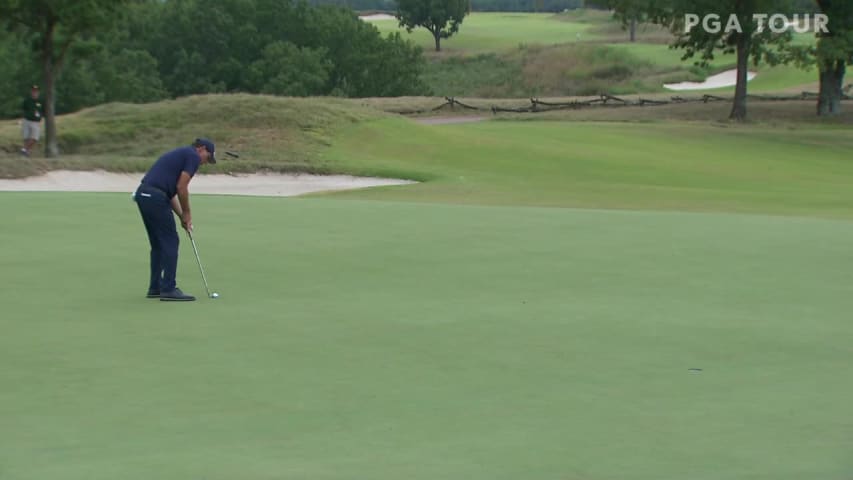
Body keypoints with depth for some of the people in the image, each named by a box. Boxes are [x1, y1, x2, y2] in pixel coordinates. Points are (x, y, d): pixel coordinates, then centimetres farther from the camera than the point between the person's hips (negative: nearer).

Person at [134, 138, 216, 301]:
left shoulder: (181, 154, 28)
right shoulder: (193, 156, 0)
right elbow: (181, 187, -9)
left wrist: (182, 216, 22)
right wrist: (187, 212, 4)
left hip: (143, 195, 9)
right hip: (155, 197, -9)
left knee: (158, 243, 17)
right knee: (170, 242, -1)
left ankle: (155, 287, 20)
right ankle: (168, 289, -1)